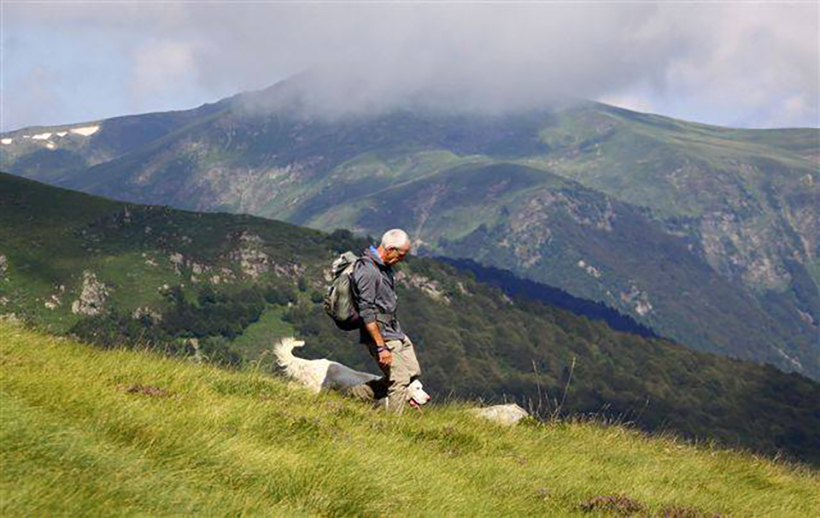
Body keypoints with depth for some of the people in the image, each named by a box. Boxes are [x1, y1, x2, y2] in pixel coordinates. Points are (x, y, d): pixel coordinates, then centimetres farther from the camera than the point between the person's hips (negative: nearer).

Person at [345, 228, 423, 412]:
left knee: (412, 371, 13)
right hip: (380, 334, -10)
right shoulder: (367, 271, -22)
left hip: (395, 331, 10)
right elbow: (366, 314, -24)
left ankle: (355, 394, 19)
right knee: (400, 378, -11)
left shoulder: (384, 266, 9)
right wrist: (381, 347, -25)